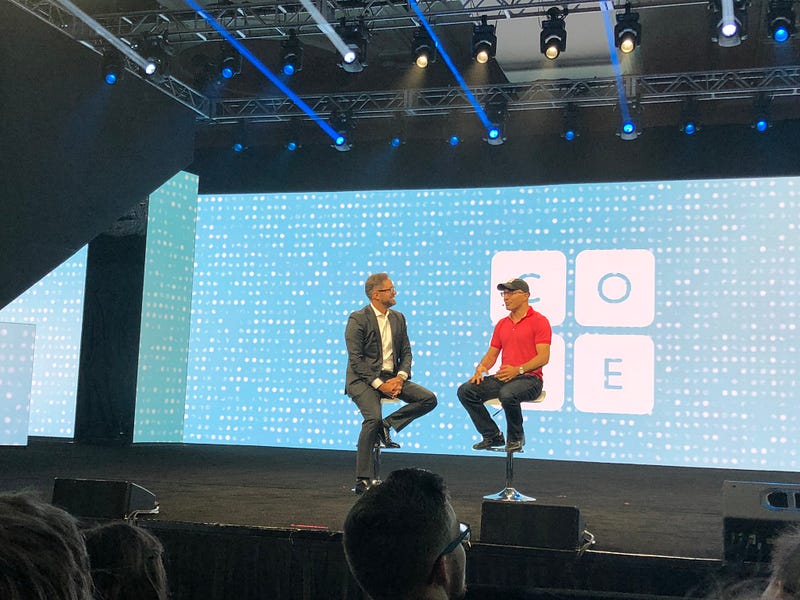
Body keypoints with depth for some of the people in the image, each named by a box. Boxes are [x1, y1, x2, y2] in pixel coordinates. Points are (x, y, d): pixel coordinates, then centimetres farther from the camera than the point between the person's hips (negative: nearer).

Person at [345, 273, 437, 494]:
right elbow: (355, 359, -13)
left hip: (392, 378, 6)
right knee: (373, 418, -30)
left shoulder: (398, 318, 12)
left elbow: (406, 352, 12)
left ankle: (386, 425, -1)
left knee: (429, 399, -12)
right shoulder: (358, 319, -8)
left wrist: (400, 377, -7)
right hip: (363, 379, -6)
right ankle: (362, 481, -21)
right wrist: (379, 384, -19)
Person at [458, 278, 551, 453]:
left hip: (529, 378, -7)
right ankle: (492, 436, -2)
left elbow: (543, 357, -13)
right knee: (465, 391, -15)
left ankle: (516, 438, -10)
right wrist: (481, 368, -6)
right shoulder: (502, 324, 18)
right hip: (502, 377, 7)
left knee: (507, 394, -39)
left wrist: (518, 370, -26)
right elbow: (492, 354, 18)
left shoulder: (539, 321, -4)